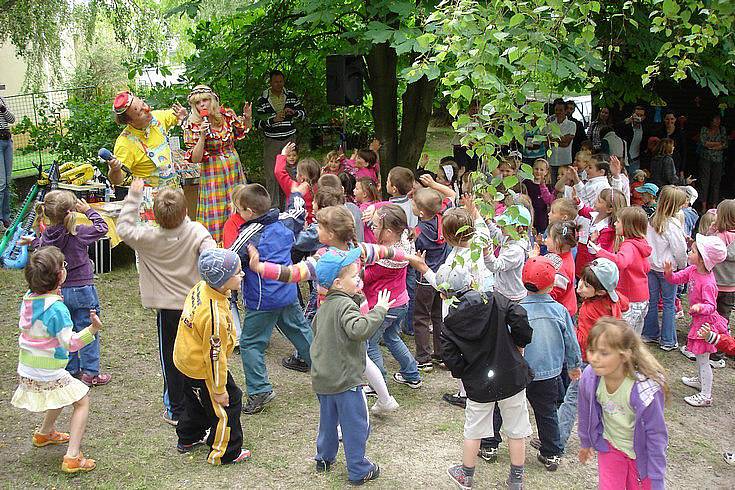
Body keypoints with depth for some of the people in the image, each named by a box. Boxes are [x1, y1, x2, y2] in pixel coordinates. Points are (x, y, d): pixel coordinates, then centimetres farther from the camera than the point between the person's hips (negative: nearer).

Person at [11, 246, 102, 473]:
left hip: (26, 370, 8)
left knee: (63, 393, 32)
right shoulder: (56, 307, -26)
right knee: (82, 399, 4)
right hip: (48, 374, -8)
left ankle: (44, 433, 51)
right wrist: (92, 329, -37)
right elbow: (70, 342, -26)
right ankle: (72, 457, -6)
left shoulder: (28, 298, -2)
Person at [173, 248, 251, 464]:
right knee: (227, 405, 9)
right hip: (203, 369, -9)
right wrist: (219, 389, -16)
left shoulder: (201, 287, -11)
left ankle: (188, 438, 50)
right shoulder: (215, 316, -38)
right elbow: (215, 355, -28)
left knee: (196, 400, 29)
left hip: (185, 357, 9)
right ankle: (224, 453, 24)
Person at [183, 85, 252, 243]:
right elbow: (195, 159, -14)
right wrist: (202, 136, -25)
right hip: (211, 172, -3)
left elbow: (243, 131, 18)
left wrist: (248, 118, -4)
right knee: (216, 214, -3)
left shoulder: (227, 114, -3)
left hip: (234, 168, 3)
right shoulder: (192, 126, -11)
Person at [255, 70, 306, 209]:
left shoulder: (291, 96, 5)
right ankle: (273, 207, 3)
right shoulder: (263, 100, -3)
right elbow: (257, 123, -7)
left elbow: (304, 114, 8)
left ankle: (286, 205, 16)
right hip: (271, 141, -2)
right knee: (271, 175, -4)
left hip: (289, 139, 2)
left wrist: (293, 112, -13)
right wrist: (273, 120, -22)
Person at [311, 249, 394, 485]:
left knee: (328, 420, 24)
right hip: (345, 380, -9)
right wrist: (379, 310, -31)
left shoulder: (324, 307, 9)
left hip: (322, 380, 9)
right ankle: (358, 471, 12)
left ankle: (325, 458, 38)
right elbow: (359, 330, -37)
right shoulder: (345, 305, -21)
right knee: (356, 425, 4)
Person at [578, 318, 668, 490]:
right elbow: (586, 414, -3)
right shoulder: (589, 378, -24)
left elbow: (656, 435, -22)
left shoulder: (646, 390, -35)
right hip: (610, 446, 2)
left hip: (640, 452, -2)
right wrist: (585, 442, 14)